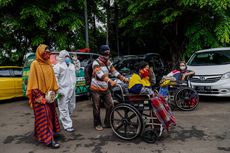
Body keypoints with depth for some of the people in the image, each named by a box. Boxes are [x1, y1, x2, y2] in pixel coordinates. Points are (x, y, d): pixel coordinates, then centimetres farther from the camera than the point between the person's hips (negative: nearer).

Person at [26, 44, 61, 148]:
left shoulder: (48, 64, 10)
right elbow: (33, 81, -13)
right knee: (44, 116, -4)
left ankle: (42, 134, 30)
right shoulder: (35, 64, -10)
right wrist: (39, 96, -16)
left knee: (51, 114, 13)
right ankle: (49, 139, 1)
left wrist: (53, 92, 7)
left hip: (49, 95, 7)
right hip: (40, 95, -7)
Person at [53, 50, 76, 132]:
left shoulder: (72, 65, 18)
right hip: (63, 90, -8)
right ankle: (68, 125, 4)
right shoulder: (58, 66, -6)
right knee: (64, 108, -4)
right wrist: (58, 90, -18)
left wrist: (74, 86, 16)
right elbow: (55, 79, -12)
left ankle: (64, 119, 34)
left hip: (71, 89, 8)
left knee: (71, 107, 13)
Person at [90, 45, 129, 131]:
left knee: (110, 105, 4)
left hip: (105, 89, 7)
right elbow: (100, 74, -32)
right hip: (96, 89, -6)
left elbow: (114, 72, 9)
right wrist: (110, 81, -45)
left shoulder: (108, 62, 9)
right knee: (97, 108, 4)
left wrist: (124, 79, 0)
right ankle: (97, 124, 22)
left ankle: (108, 123, 20)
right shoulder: (96, 63, -16)